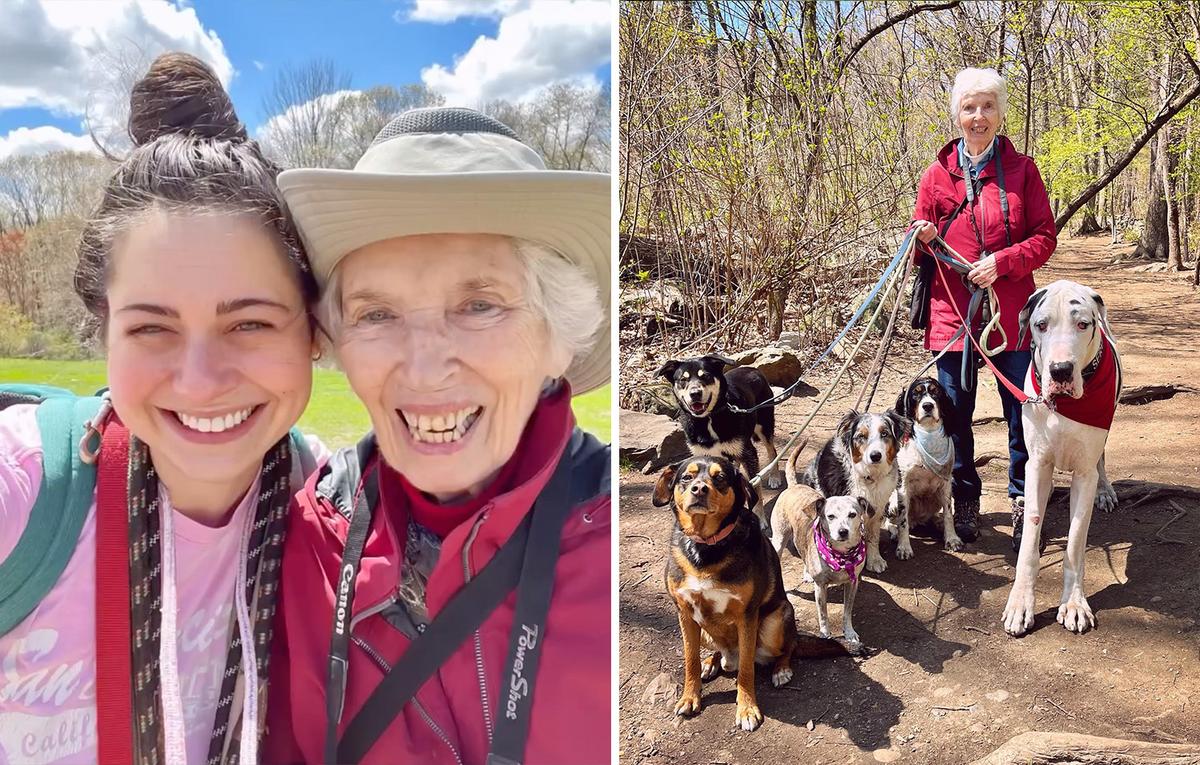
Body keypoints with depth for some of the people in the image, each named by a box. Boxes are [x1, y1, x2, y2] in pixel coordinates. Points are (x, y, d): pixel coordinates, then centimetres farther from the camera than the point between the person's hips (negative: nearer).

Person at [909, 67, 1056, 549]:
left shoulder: (1021, 170, 3)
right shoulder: (937, 175, 6)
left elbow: (1045, 237, 1)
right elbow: (919, 247, 12)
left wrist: (1002, 262, -15)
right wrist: (923, 239, -11)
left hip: (1010, 311, -1)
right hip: (952, 311, 1)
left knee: (1022, 412, 3)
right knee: (955, 414, 6)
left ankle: (1022, 501, 20)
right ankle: (965, 500, 22)